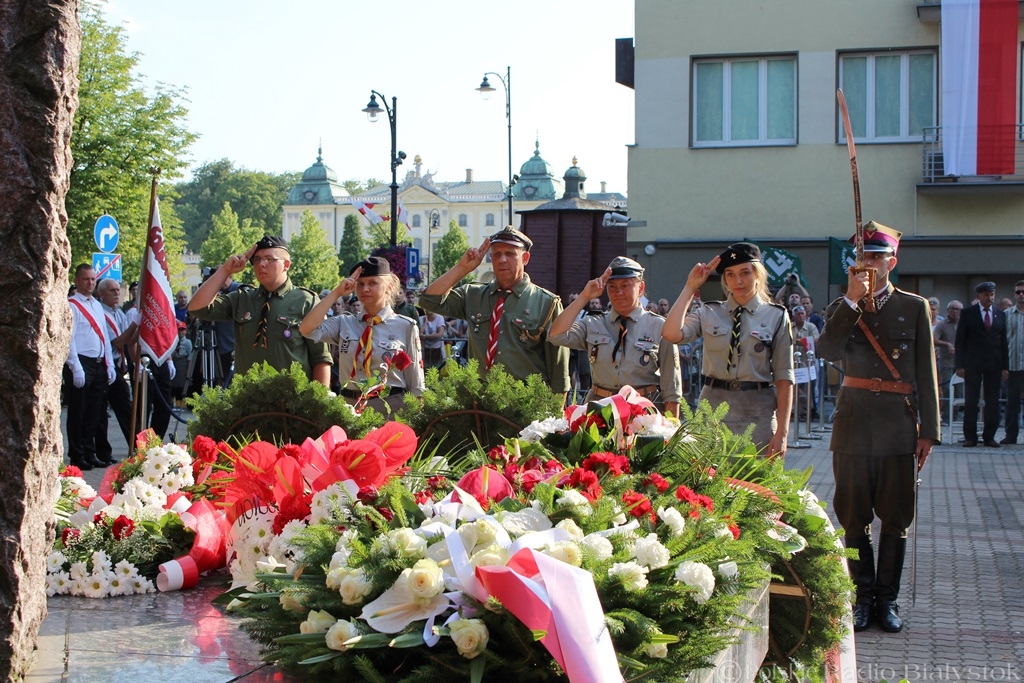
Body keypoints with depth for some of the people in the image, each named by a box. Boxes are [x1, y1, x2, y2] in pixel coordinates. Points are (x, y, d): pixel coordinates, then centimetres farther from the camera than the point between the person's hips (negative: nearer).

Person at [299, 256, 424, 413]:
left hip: (390, 406, -2)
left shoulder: (406, 327, 0)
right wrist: (336, 293, -6)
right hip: (349, 405, 2)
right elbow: (306, 329, -8)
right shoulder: (344, 323, 8)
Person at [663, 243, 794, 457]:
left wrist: (782, 432, -7)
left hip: (757, 414, -1)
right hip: (713, 408, 1)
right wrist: (690, 287, -3)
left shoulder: (776, 317, 3)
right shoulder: (709, 313, 7)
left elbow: (783, 378, 0)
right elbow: (671, 334, -12)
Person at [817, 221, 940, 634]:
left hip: (900, 425, -1)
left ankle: (887, 599, 14)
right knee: (854, 516, 4)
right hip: (854, 425, 1)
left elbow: (926, 374, 4)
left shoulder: (915, 307, 6)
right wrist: (853, 300, -16)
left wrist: (928, 430, -1)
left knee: (895, 518, 4)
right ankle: (863, 595, 14)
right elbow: (827, 351, -12)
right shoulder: (842, 308, 8)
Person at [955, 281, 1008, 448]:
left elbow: (1003, 342, 10)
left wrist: (1005, 366, 3)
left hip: (994, 365, 3)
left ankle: (989, 437, 11)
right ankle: (970, 437, 6)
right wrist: (960, 365, -7)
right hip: (973, 364, -2)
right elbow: (960, 341, 1)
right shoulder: (968, 314, 2)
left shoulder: (1001, 315, 10)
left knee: (993, 402, 3)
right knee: (971, 401, 0)